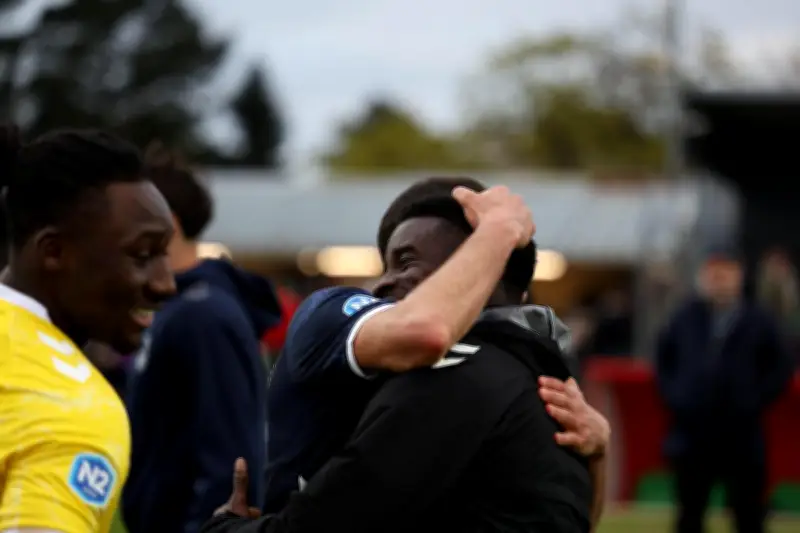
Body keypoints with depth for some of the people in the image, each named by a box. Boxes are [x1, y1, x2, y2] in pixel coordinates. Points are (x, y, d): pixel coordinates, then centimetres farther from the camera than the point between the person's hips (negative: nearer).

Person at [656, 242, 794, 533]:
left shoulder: (758, 321, 0)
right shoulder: (685, 318, 7)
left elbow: (781, 367, 3)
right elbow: (663, 358, 18)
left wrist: (756, 400, -7)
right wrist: (672, 395, 5)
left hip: (742, 436, -2)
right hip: (692, 434, 2)